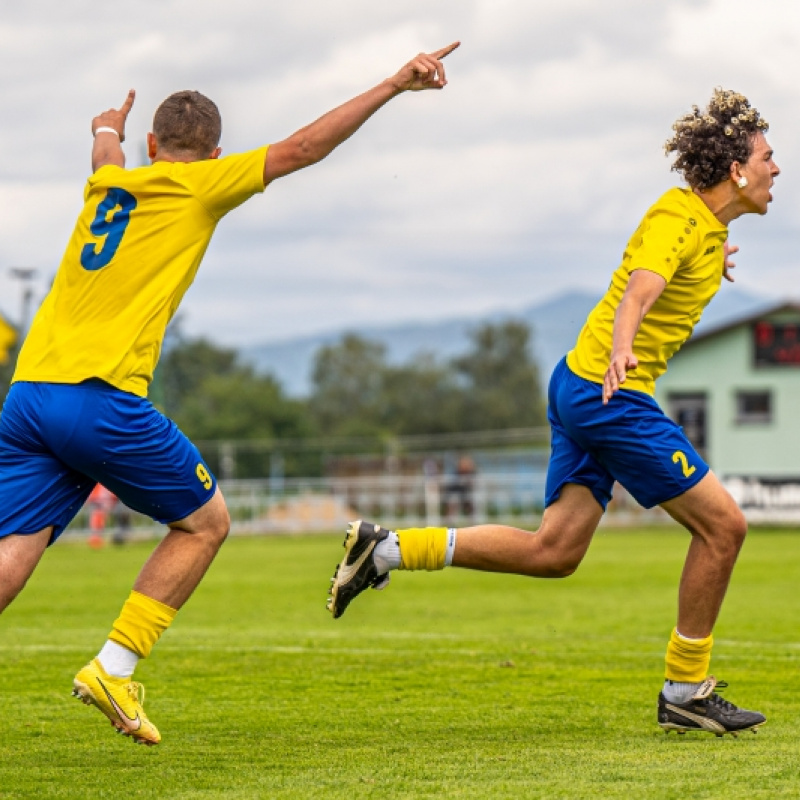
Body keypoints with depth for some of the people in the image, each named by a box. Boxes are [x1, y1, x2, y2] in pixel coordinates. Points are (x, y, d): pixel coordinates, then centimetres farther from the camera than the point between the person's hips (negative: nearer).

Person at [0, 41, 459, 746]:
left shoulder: (108, 184, 23)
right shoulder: (199, 186, 7)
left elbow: (106, 143, 49)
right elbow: (303, 148, 4)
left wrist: (109, 129, 73)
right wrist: (396, 83, 8)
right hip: (101, 397, -6)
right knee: (205, 521, 13)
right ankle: (113, 670, 4)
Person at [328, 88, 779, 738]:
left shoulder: (706, 220, 13)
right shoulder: (678, 219, -16)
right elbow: (639, 288, -35)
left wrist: (706, 266, 45)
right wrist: (619, 349, -52)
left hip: (580, 389, 10)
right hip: (610, 393, -10)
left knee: (552, 551, 5)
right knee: (723, 525, -5)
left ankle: (388, 548, 3)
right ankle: (685, 694, 3)